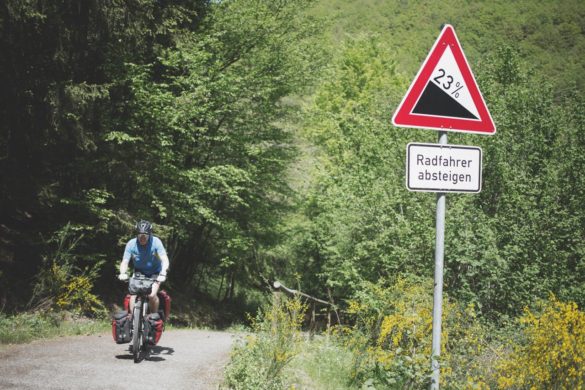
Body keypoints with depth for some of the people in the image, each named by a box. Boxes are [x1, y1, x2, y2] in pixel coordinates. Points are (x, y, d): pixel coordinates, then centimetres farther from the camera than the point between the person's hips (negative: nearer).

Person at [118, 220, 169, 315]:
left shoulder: (156, 242, -24)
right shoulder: (131, 244, -20)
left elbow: (165, 260, -31)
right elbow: (125, 262, -23)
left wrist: (163, 274, -48)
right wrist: (123, 273, -44)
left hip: (154, 273, -2)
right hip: (139, 273, 2)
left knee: (152, 295, -21)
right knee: (134, 295, -19)